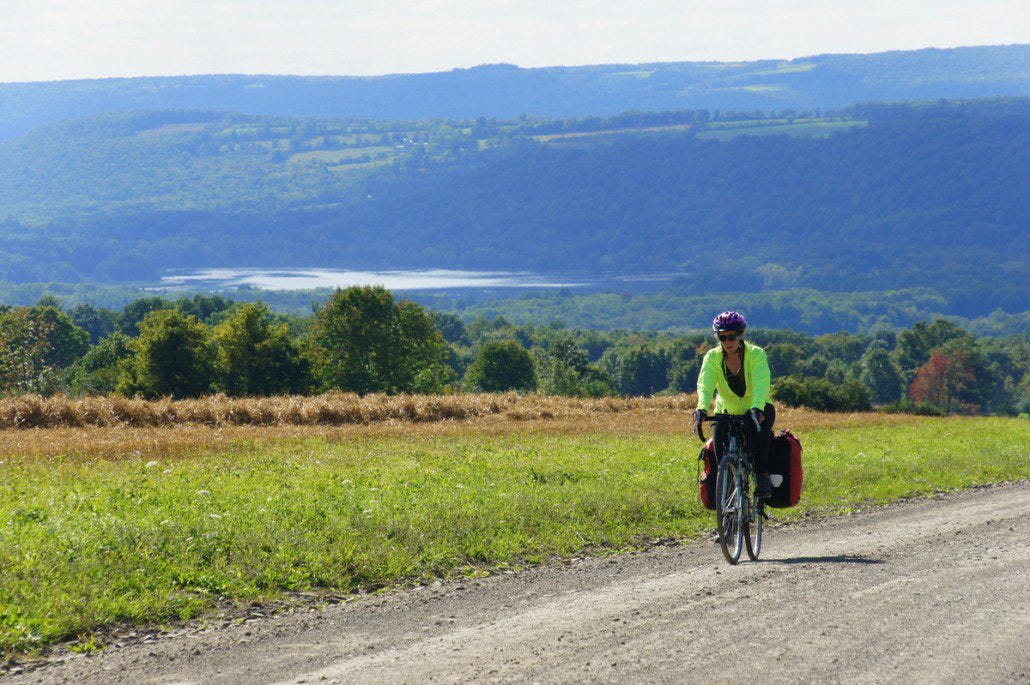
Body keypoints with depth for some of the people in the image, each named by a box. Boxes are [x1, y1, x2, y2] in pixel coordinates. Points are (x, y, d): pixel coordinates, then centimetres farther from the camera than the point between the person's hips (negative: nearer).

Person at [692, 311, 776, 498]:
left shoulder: (756, 354, -17)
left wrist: (756, 408, -51)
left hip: (757, 411, -2)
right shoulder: (713, 357, -10)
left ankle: (763, 476, -23)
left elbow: (761, 384, -32)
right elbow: (705, 385, -26)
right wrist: (702, 408, -46)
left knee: (758, 429, -35)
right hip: (727, 412, 2)